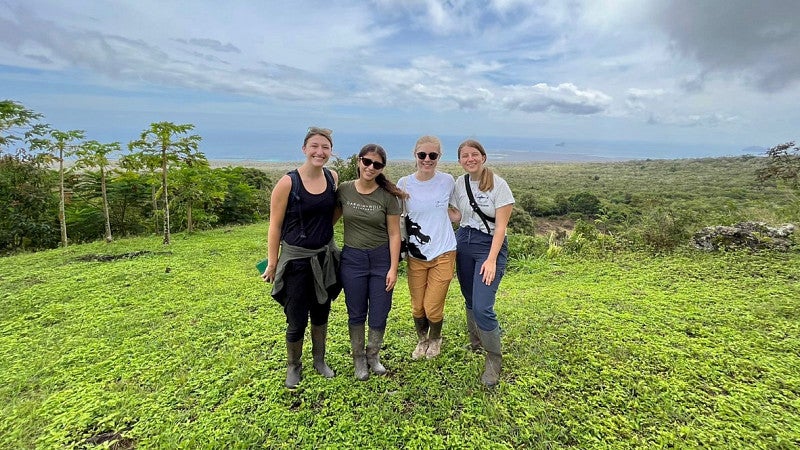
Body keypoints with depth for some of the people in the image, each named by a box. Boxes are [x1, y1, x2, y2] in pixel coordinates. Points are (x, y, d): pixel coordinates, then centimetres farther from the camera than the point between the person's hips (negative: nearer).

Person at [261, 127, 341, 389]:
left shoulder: (333, 178, -1)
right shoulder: (288, 183, -15)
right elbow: (275, 225, -10)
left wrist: (322, 232, 7)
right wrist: (272, 263, -8)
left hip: (325, 257, 4)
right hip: (295, 259, -4)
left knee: (321, 312, 18)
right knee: (297, 320, 6)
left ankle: (319, 360, 40)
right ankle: (293, 366, 33)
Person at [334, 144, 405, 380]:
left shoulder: (387, 196, -8)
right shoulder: (344, 190, -4)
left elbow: (394, 234, -6)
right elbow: (332, 219, 10)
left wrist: (393, 268, -8)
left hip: (381, 259, 0)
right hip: (352, 258, 1)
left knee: (379, 314, 9)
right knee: (356, 314, 13)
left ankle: (373, 356, 34)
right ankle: (358, 358, 34)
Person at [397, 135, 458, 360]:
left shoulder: (447, 180, -4)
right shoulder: (404, 183, -5)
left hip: (443, 253, -1)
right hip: (415, 255, 1)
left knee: (433, 308, 2)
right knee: (417, 307, 12)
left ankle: (435, 339, 36)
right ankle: (422, 340, 44)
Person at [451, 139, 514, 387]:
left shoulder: (498, 185, -11)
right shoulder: (459, 183, 4)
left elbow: (501, 226, -14)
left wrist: (491, 260, -20)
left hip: (490, 245, -5)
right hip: (463, 243, 5)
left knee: (482, 307, -13)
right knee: (470, 301, 14)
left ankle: (494, 359, 9)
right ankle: (475, 343, 39)